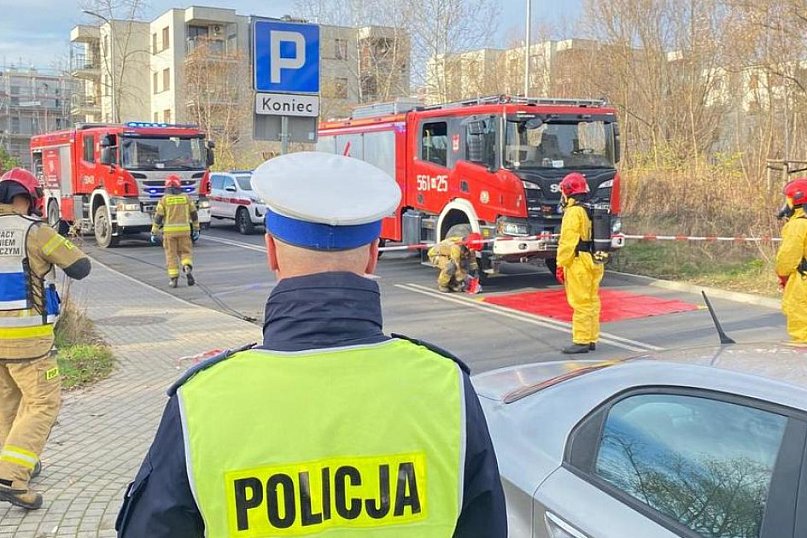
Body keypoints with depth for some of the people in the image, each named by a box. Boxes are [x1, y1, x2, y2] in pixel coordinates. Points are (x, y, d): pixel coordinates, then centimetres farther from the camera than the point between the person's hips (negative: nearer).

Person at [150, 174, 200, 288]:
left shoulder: (164, 199, -1)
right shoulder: (186, 198, 5)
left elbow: (158, 217, -3)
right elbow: (194, 215, 8)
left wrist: (154, 234, 2)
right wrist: (196, 230, 17)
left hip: (169, 231, -1)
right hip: (184, 230, 1)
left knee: (171, 255, 8)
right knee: (185, 252, 11)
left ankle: (173, 279, 4)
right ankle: (188, 269, -17)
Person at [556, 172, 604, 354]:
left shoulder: (574, 212, -13)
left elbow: (568, 242, -18)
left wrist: (560, 265, -15)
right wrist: (596, 260, 21)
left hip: (579, 262, -9)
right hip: (595, 262, 9)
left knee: (580, 303, -6)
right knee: (592, 301, 12)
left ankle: (581, 341, -4)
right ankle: (591, 339, 19)